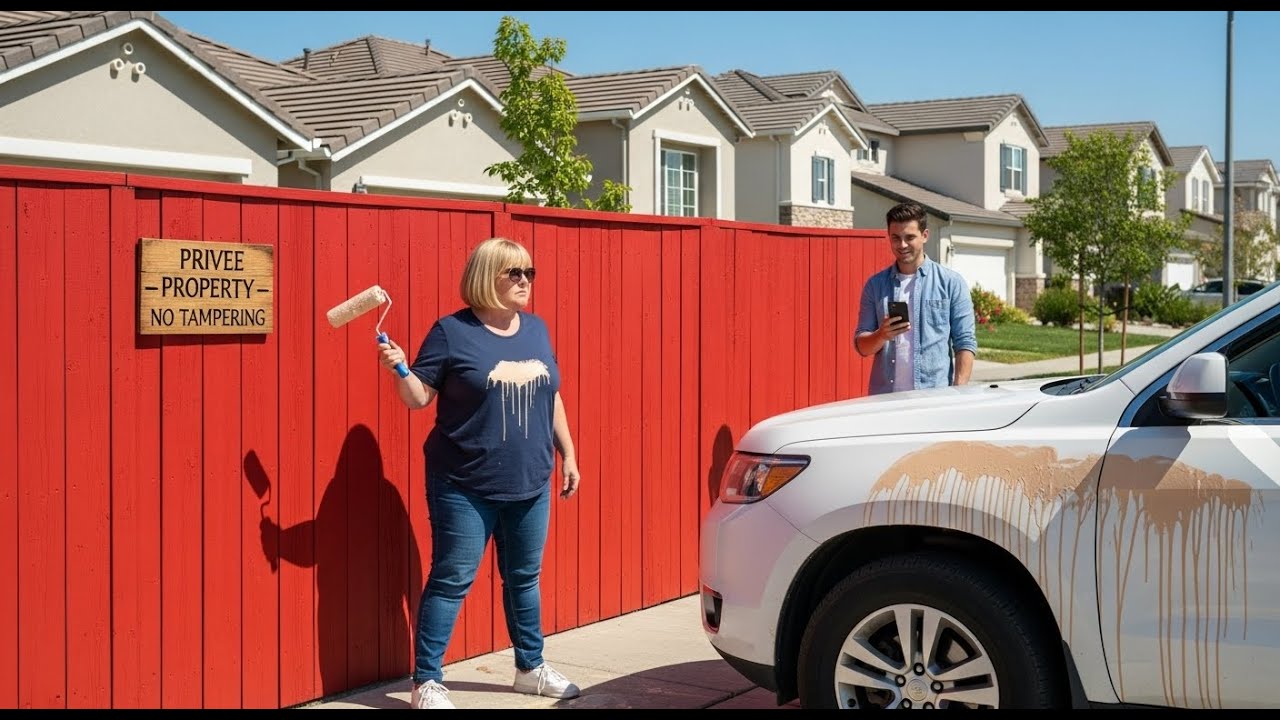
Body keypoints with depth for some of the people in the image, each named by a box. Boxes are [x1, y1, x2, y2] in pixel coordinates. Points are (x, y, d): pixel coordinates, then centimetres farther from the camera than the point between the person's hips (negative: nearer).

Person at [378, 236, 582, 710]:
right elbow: (419, 398, -7)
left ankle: (530, 668, 31)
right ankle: (426, 682, 7)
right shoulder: (452, 332, -8)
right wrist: (399, 370, -26)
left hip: (530, 485, 5)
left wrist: (568, 454, 15)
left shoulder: (536, 329, 8)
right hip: (466, 488, -5)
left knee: (524, 578, 16)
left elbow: (551, 397, 15)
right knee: (451, 581, -2)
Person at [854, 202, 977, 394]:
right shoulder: (875, 285, 10)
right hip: (884, 398, 2)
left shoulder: (951, 282, 5)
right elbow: (862, 346, 10)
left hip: (935, 395, -2)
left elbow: (965, 343, 1)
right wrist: (881, 335, -12)